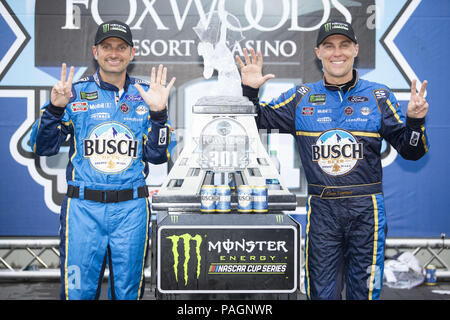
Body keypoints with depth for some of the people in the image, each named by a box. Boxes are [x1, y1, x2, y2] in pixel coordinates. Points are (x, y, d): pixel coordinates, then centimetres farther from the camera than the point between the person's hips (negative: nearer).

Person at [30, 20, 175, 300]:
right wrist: (55, 108, -15)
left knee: (128, 291, 12)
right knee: (78, 290, 5)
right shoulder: (75, 92, 5)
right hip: (83, 206, -1)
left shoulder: (146, 94, 6)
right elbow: (42, 148, 1)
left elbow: (157, 156, 1)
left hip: (132, 208, 1)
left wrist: (158, 113, -14)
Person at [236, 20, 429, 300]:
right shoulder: (300, 98, 5)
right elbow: (257, 121, 10)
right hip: (321, 209, 1)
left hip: (366, 209, 0)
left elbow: (411, 151, 3)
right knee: (321, 292, 9)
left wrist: (415, 121, -15)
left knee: (364, 291, 8)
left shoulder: (379, 96, 3)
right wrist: (250, 90, -6)